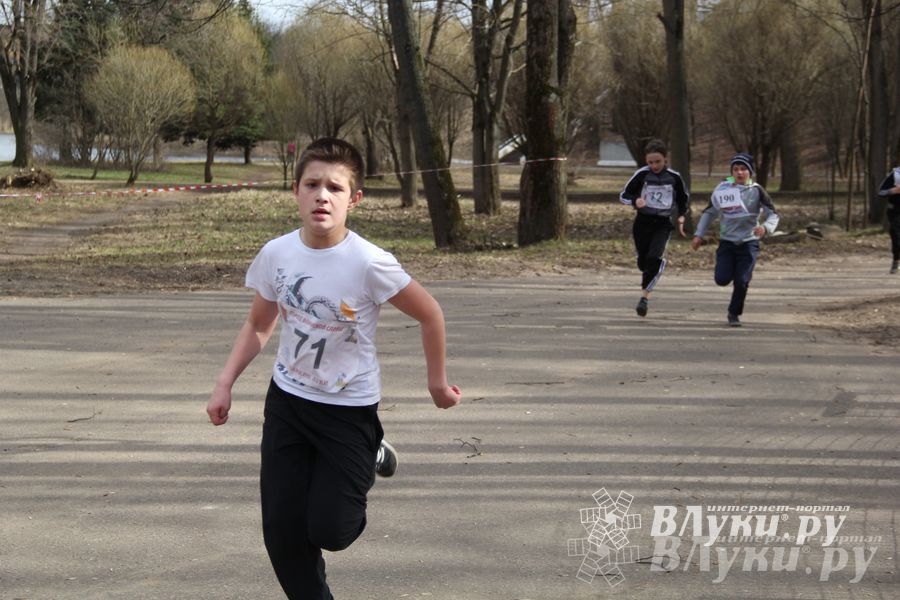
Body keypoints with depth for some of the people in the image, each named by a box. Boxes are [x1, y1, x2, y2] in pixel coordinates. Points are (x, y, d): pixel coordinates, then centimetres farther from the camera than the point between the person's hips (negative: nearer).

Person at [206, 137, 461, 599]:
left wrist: (437, 382, 1)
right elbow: (258, 325, 6)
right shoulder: (276, 254, -10)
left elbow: (429, 314, -9)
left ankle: (369, 459, 27)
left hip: (350, 409, -3)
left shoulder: (369, 263, -23)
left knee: (330, 531, -3)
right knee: (282, 531, 0)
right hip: (287, 402, 3)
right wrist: (225, 384, -3)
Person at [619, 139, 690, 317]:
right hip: (642, 222, 1)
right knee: (643, 260, 6)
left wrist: (681, 216, 2)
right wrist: (635, 201, -20)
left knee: (655, 257, -22)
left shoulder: (674, 177, -1)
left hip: (663, 224, -1)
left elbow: (684, 198, 16)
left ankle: (645, 295, -19)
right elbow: (624, 195, 1)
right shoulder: (642, 174, -5)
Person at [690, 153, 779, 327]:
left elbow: (773, 214, -5)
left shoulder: (756, 191, -5)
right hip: (727, 241, 2)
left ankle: (734, 313, 15)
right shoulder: (723, 189, 0)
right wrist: (698, 235, 3)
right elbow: (709, 212, 11)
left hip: (748, 242, -2)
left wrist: (765, 227, -27)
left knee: (741, 282, -9)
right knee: (722, 279, -11)